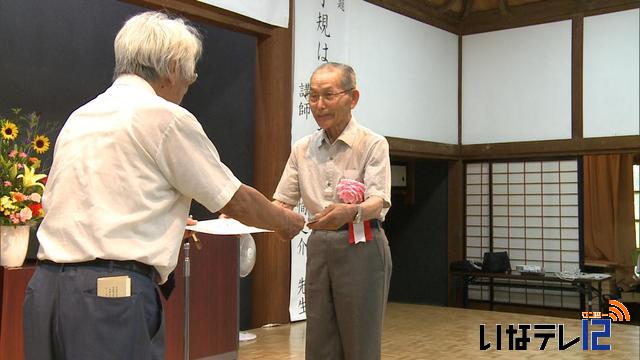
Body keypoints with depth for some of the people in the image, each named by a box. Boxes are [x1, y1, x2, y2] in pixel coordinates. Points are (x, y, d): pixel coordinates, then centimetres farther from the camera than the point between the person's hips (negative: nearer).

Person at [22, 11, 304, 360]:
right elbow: (236, 201, 0)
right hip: (111, 294, -7)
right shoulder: (165, 116, -6)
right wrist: (287, 220, 21)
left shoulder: (79, 117, 15)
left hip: (46, 286, 8)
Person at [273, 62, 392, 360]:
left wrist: (352, 212, -41)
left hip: (360, 247, -5)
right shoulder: (302, 149, 7)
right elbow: (282, 202, 6)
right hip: (319, 247, 5)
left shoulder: (373, 144, -7)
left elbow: (378, 202, -19)